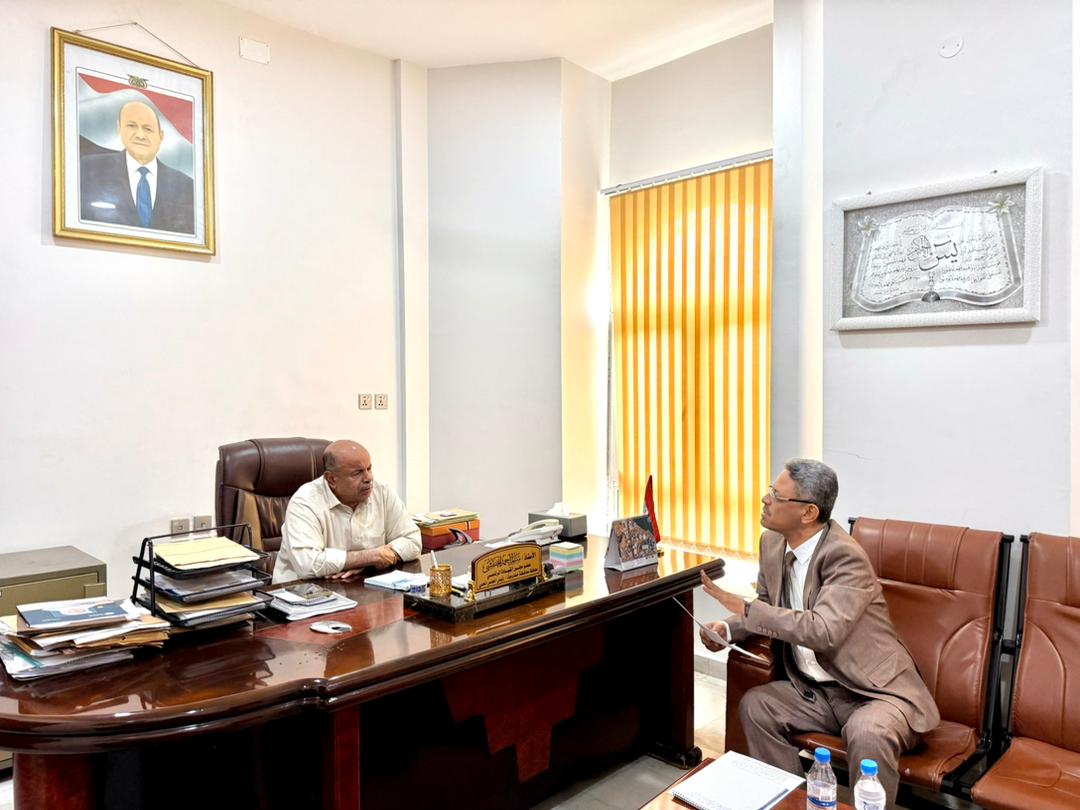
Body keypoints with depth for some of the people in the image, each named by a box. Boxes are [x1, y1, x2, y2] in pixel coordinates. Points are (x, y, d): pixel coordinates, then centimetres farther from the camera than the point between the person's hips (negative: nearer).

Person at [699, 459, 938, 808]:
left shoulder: (846, 556, -24)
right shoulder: (773, 542, -1)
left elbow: (823, 631, -35)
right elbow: (767, 604, 14)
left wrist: (744, 607, -30)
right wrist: (729, 628, -6)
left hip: (877, 690, -7)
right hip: (818, 690, 7)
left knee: (867, 735, -34)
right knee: (754, 704, -12)